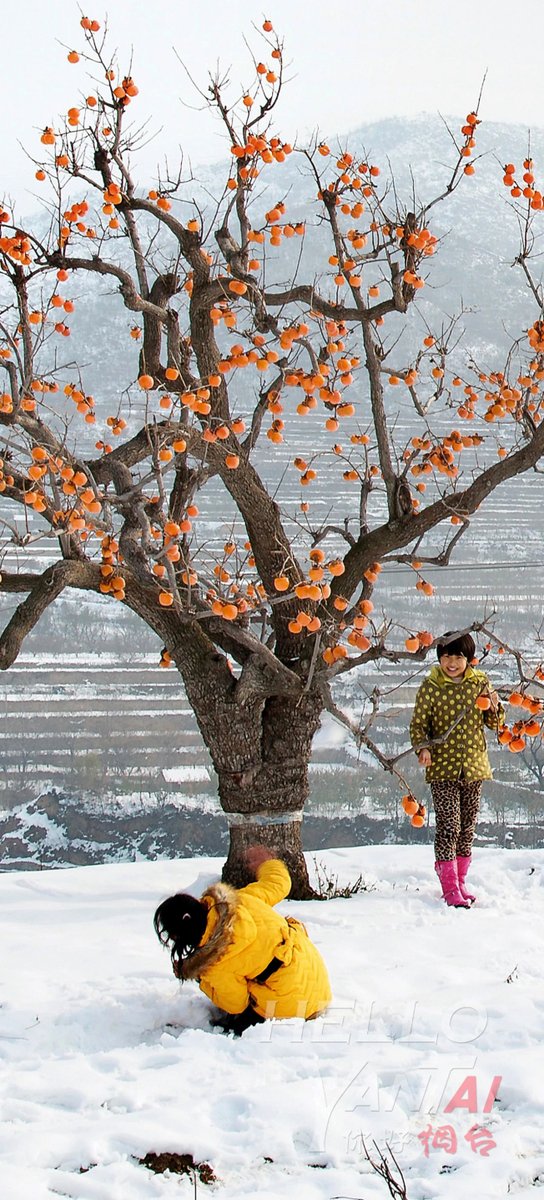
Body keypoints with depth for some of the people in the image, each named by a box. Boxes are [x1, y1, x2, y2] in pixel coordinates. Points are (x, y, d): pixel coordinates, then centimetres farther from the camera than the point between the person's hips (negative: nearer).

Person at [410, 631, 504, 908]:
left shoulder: (480, 682, 4)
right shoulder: (430, 687, -4)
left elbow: (494, 723, 11)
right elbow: (418, 724, 0)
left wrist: (494, 708, -10)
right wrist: (423, 748, -18)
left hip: (474, 766, 4)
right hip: (443, 768, -4)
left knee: (467, 827, 11)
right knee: (448, 826, -11)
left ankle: (459, 881, 22)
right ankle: (449, 887, -8)